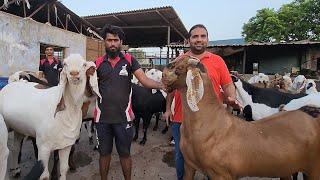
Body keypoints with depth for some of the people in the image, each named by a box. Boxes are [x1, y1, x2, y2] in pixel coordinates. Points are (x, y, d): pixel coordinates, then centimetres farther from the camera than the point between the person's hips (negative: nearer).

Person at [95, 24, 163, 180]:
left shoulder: (129, 60, -1)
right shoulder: (98, 63, 4)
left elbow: (145, 81, -10)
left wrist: (164, 85, -25)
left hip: (123, 118, -1)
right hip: (102, 118, 2)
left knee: (124, 153, 15)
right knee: (104, 153, 19)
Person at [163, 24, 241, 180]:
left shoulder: (217, 60, 3)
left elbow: (228, 86, 4)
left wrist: (232, 99, -16)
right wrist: (168, 108, 6)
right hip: (181, 119, 1)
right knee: (181, 156, 16)